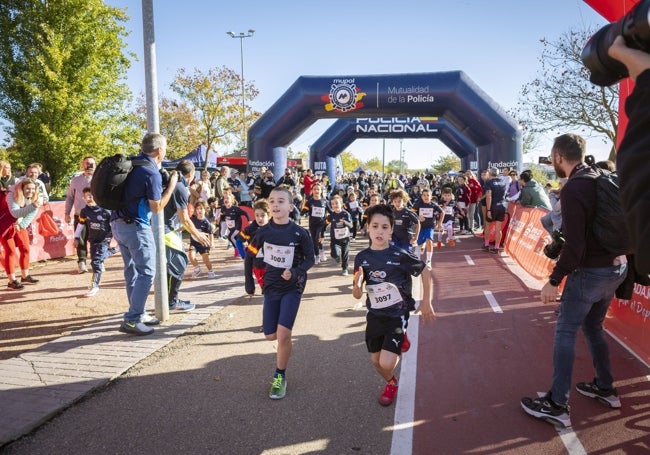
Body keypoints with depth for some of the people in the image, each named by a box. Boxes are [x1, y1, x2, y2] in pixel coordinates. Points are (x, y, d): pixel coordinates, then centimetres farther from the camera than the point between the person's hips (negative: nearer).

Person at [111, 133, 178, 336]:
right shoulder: (151, 173, -17)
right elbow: (156, 207, -12)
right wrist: (171, 184, -4)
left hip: (118, 224, 9)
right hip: (136, 227, -9)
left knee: (132, 270, 15)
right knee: (146, 272, -4)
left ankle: (138, 313, 25)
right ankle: (132, 320, -4)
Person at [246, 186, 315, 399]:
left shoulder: (299, 233, -14)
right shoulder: (264, 231, -7)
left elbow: (310, 259, -4)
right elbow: (250, 255, 7)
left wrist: (295, 272, -21)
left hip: (292, 287, -3)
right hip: (271, 287, 3)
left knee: (283, 333, -13)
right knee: (271, 335, 7)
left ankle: (280, 377, 8)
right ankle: (283, 350, 44)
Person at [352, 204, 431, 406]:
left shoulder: (400, 255, -18)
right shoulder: (362, 257, -8)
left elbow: (425, 272, -3)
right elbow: (357, 295, -4)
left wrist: (426, 303, -1)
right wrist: (357, 284, -26)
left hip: (397, 315, -4)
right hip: (374, 315, 4)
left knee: (386, 363, -13)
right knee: (376, 361, 15)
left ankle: (401, 341, 21)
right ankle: (391, 383, 47)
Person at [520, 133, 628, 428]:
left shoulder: (573, 188, -19)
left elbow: (574, 244, -24)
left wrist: (554, 280, -18)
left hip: (590, 271, -9)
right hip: (616, 266, 9)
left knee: (565, 333, 0)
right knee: (593, 328, 23)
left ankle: (557, 405, 6)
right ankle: (605, 388, 35)